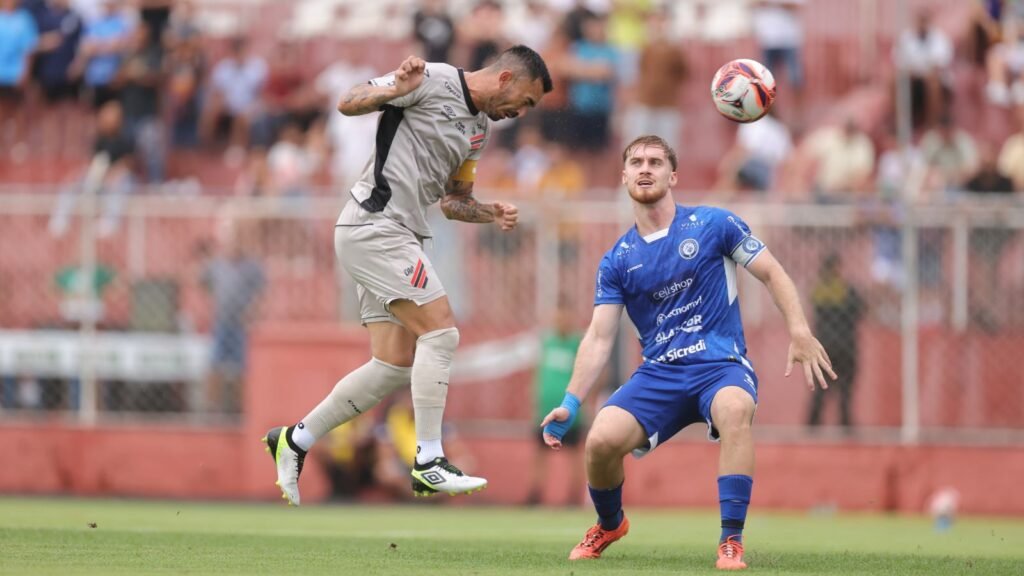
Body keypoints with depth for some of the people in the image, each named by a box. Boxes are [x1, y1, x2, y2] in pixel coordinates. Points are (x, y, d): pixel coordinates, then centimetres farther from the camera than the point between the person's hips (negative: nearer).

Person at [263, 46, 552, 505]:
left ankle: (295, 440, 15)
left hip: (397, 238, 10)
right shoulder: (436, 81, -8)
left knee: (396, 365, 6)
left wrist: (491, 214, 7)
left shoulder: (478, 129, 18)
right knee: (440, 332, -16)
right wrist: (395, 89, -29)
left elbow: (453, 202, 26)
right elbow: (347, 104, -11)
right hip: (375, 224, -10)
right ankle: (428, 464, -14)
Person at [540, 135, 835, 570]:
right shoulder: (617, 261, 8)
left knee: (735, 409, -39)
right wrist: (571, 403, -6)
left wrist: (799, 333, -10)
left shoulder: (713, 225, 2)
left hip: (721, 366, -3)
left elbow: (772, 274, 5)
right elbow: (599, 338, 6)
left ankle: (731, 542, -34)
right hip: (658, 374, 3)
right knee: (601, 440, -23)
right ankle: (609, 525, 12)